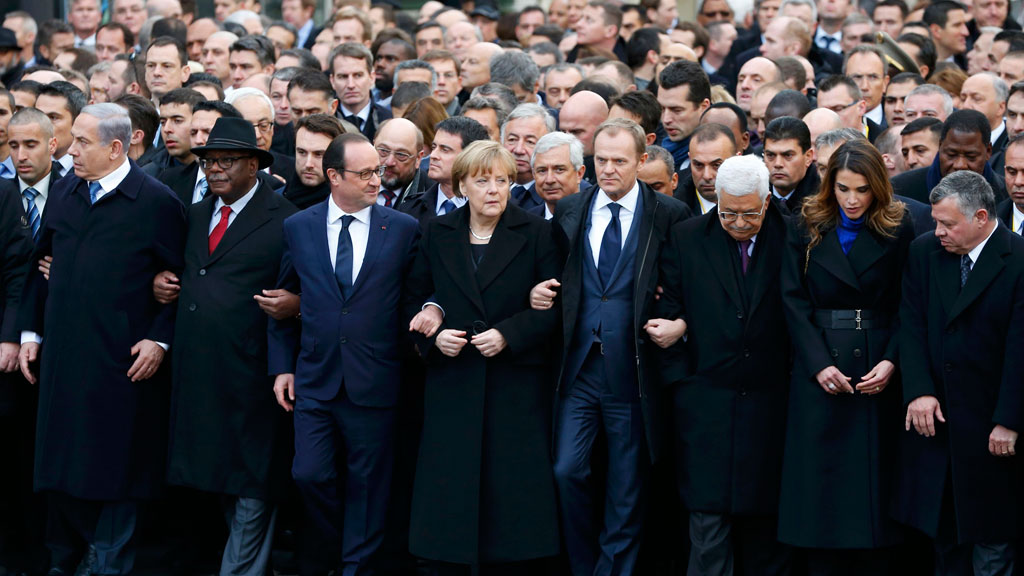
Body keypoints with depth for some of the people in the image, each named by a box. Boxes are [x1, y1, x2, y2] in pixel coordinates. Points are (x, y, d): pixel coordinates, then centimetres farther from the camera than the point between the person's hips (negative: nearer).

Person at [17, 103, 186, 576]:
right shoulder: (63, 193, 10)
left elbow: (179, 282, -5)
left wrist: (159, 340, -12)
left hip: (122, 361, -5)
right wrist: (31, 331, 12)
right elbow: (42, 267, 17)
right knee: (60, 466, 10)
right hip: (61, 356, 5)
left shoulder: (157, 202, -7)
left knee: (113, 468, 3)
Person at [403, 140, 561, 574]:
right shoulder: (436, 234, 9)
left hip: (516, 386, -2)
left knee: (516, 489, -3)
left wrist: (508, 334, -14)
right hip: (452, 380, 2)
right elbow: (416, 298, 13)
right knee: (451, 486, 1)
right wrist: (434, 334, -6)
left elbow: (554, 306, -2)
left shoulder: (536, 234, 2)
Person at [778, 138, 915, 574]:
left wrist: (891, 362, -12)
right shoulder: (808, 228, 5)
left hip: (877, 373, 0)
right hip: (818, 368, 1)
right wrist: (818, 363, -11)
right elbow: (794, 301, 0)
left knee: (873, 483, 1)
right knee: (820, 482, 0)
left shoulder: (898, 230, 3)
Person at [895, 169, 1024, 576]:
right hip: (934, 418, 5)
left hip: (990, 427, -4)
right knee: (944, 535, 9)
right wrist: (918, 391, -10)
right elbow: (911, 326, 2)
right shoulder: (924, 252, 6)